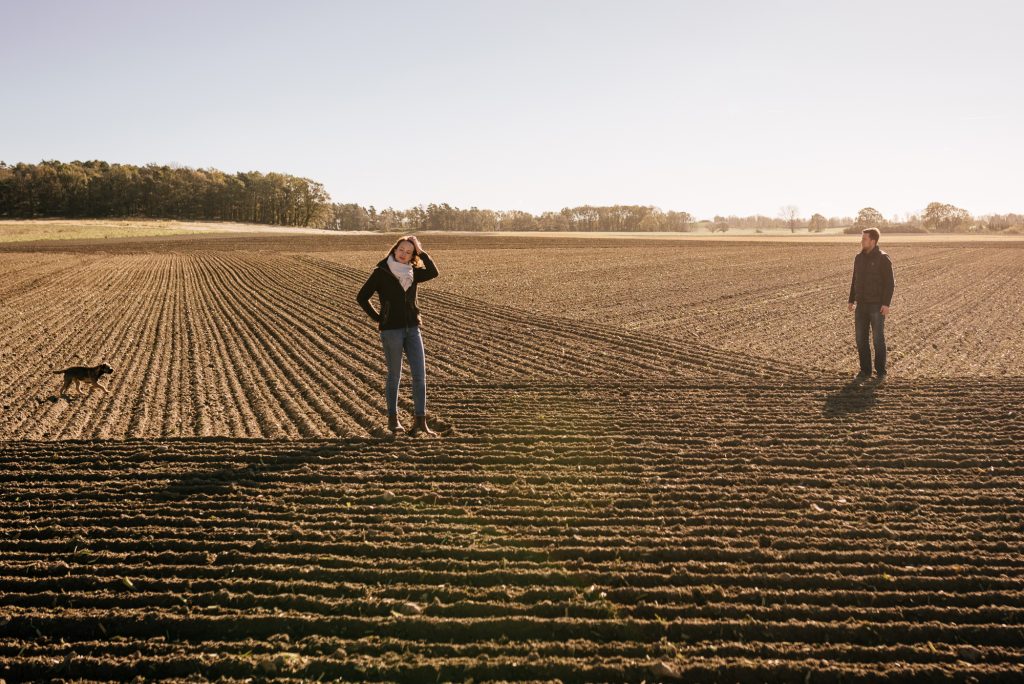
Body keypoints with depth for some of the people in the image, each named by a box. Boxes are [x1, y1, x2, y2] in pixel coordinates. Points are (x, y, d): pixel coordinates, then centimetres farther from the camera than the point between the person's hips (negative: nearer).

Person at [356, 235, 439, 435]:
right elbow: (362, 297, -2)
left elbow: (433, 273, -8)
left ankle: (420, 421, 0)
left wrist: (421, 253, -10)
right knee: (394, 375, 3)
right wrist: (378, 317, -4)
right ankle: (392, 418, 18)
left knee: (420, 374, -3)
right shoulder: (381, 272, -5)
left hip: (412, 328, 4)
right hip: (391, 330, -4)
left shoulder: (412, 272, 8)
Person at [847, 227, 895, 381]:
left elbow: (890, 282, -12)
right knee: (861, 339, 4)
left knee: (878, 338, -2)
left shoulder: (883, 258, -11)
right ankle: (865, 370, 13)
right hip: (862, 305, 6)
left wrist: (886, 304, -19)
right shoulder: (859, 258, 8)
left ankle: (881, 371, 9)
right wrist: (851, 300, 11)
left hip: (877, 305, -5)